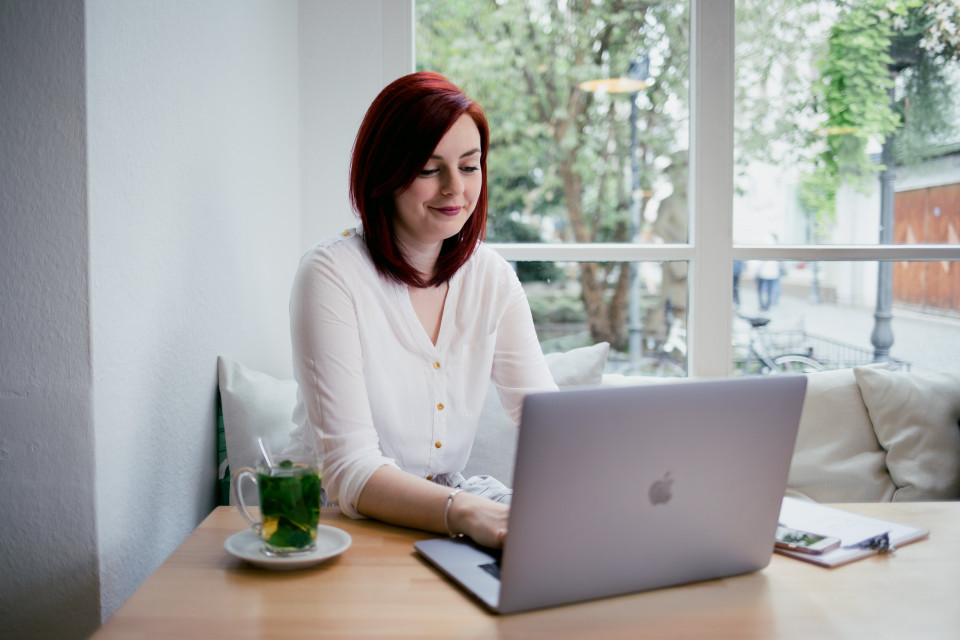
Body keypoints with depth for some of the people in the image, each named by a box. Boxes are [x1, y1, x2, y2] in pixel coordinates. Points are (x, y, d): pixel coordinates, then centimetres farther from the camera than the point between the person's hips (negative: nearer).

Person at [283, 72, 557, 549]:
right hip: (336, 512, -4)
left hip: (448, 496, 5)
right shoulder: (331, 275, -17)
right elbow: (350, 471, -23)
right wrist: (466, 512, -40)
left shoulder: (491, 278, 0)